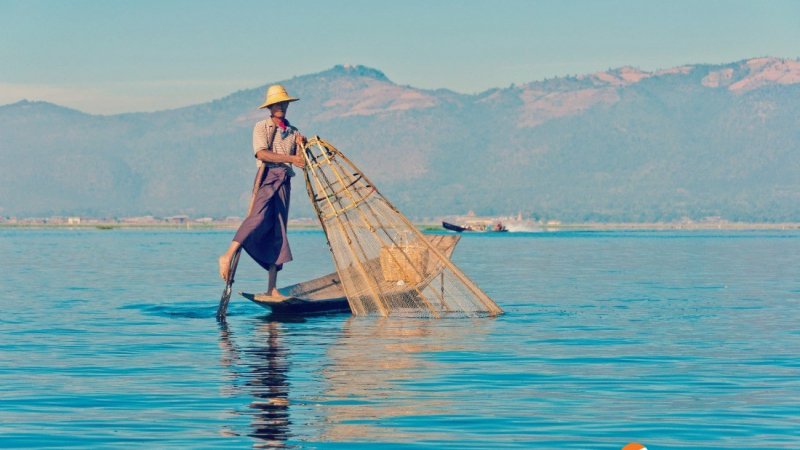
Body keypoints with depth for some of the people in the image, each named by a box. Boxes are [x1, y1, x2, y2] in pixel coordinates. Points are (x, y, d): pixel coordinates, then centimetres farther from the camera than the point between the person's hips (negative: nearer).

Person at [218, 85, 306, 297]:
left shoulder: (293, 132, 20)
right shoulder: (261, 127, 4)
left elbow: (302, 161, 16)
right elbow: (262, 154, -13)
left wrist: (302, 146, -2)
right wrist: (290, 158, -20)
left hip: (285, 182, 5)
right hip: (267, 177, -5)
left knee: (278, 231, 1)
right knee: (260, 216, -31)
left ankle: (272, 289, 0)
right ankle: (228, 255, -30)